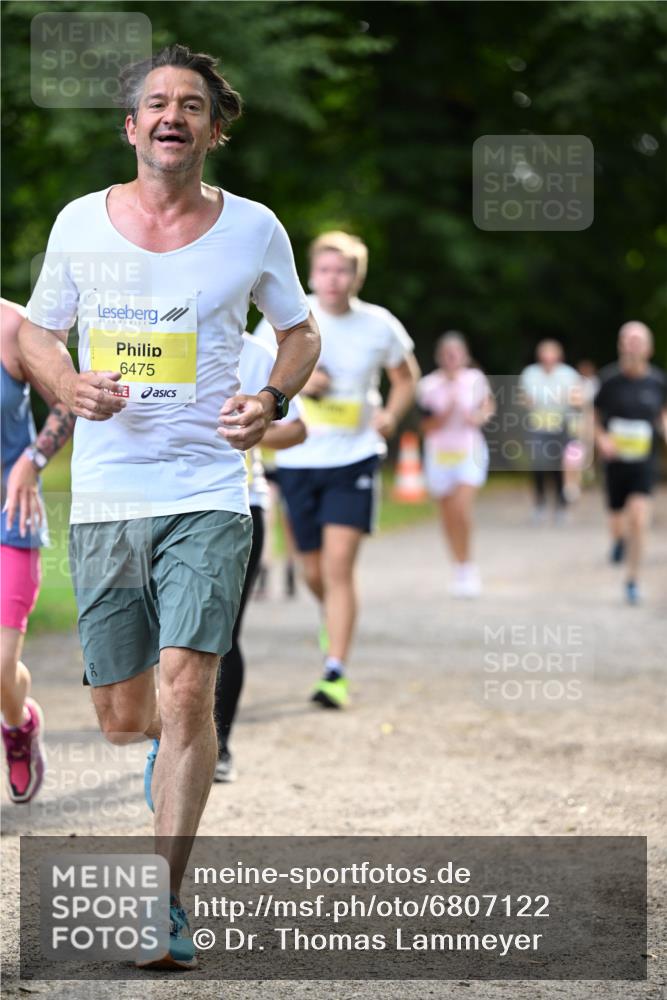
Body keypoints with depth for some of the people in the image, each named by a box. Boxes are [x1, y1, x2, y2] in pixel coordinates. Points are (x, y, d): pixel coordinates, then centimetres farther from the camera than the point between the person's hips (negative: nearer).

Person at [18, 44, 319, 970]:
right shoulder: (80, 224, 2)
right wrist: (71, 388, -7)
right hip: (103, 500, 2)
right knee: (123, 719, 8)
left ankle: (167, 905, -8)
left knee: (188, 692, -17)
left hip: (208, 494, -2)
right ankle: (172, 740, 47)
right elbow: (38, 332, 15)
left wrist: (274, 401, -5)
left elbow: (300, 332, 15)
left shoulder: (253, 229, 0)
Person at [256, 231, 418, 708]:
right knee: (314, 571, 11)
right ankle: (333, 617, 45)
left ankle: (336, 671, -11)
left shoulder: (380, 326, -3)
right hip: (298, 459, 2)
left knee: (339, 566, -13)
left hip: (355, 458, -2)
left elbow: (406, 375, 14)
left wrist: (391, 415, -5)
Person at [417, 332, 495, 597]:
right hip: (440, 453, 1)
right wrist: (447, 412, -20)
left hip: (469, 452, -1)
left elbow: (488, 407, 14)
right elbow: (428, 428, -5)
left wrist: (479, 417, -7)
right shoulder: (428, 386, -5)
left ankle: (468, 567, -4)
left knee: (462, 508, -19)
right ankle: (460, 567, 26)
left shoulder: (475, 380, -3)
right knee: (448, 515, 8)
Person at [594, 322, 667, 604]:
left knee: (638, 520, -14)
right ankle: (620, 538, 47)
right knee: (618, 524, 8)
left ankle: (632, 581, 1)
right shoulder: (610, 379, -9)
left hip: (643, 463, 0)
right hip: (615, 461, 0)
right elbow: (594, 415, 2)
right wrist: (601, 438, -15)